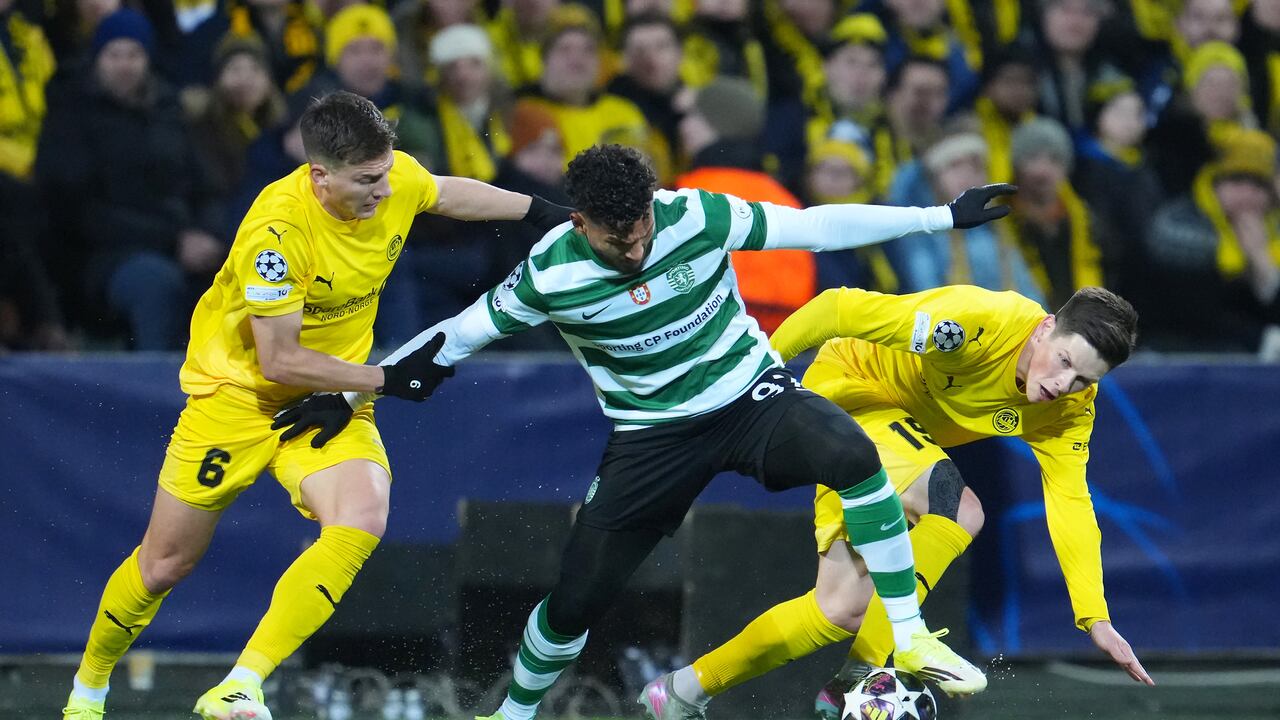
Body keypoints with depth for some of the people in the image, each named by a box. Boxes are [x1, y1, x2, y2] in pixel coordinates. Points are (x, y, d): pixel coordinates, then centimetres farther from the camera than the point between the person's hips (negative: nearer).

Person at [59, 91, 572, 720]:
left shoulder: (396, 179, -13)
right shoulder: (277, 231, -31)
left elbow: (452, 194, 14)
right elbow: (280, 361, -25)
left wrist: (542, 211, 18)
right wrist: (387, 379, -19)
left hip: (331, 399, 4)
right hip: (240, 392, -4)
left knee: (361, 521, -26)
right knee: (166, 562, 4)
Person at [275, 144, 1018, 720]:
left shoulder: (699, 217, -20)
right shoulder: (549, 275, -18)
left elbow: (816, 226, -14)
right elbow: (456, 336, -5)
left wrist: (947, 216, -13)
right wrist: (349, 396, -3)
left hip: (752, 395, 0)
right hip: (653, 432, 0)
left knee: (851, 453, -32)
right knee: (576, 600, -3)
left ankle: (909, 637, -22)